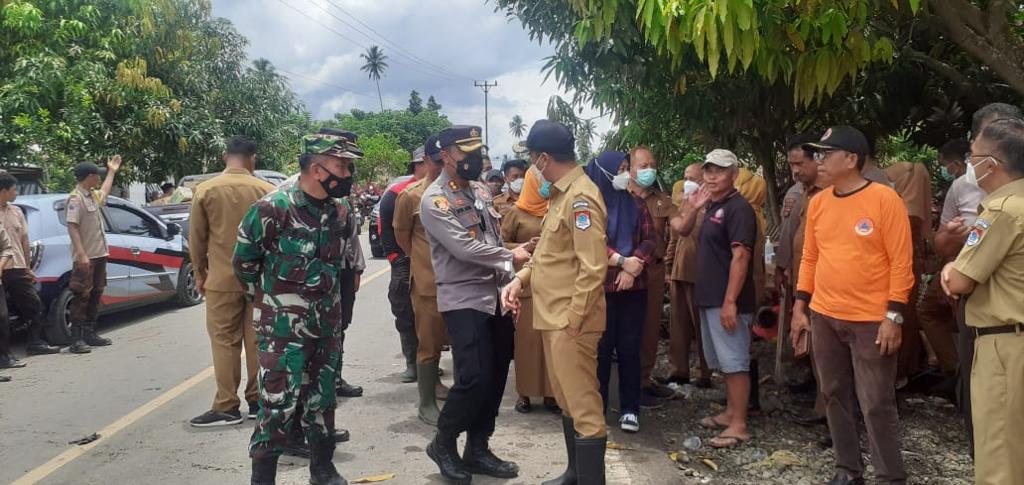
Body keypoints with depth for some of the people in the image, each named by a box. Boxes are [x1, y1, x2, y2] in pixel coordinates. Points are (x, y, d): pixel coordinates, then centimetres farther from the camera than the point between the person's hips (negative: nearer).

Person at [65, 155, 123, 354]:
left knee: (95, 295, 14)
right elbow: (72, 227, -20)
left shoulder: (93, 195, 14)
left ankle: (89, 334, 23)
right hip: (85, 257, -10)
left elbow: (105, 192, 40)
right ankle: (76, 340, -6)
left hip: (99, 255, 10)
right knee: (81, 297, -8)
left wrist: (112, 171, 46)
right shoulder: (75, 198, -14)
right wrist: (82, 254, -27)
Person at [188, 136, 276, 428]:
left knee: (225, 342, 3)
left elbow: (196, 238, 1)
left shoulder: (206, 190, -4)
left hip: (222, 279, -2)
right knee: (257, 340, 8)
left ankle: (227, 407, 5)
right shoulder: (265, 190, -2)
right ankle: (257, 400, 15)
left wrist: (200, 274, 13)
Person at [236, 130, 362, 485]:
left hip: (327, 327, 6)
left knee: (322, 401, 16)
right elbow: (243, 263, -4)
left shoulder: (339, 215, 4)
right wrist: (272, 299, 8)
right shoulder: (271, 209, -16)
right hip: (282, 330, -6)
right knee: (277, 407, -4)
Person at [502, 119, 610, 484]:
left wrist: (572, 322, -20)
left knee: (584, 408, -3)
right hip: (554, 318, 10)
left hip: (571, 322, -10)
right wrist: (521, 278, 5)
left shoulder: (580, 198, -17)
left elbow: (593, 269, -22)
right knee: (568, 402, 20)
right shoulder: (561, 194, 14)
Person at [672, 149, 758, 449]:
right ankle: (730, 412, 29)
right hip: (709, 298, 10)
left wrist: (730, 301, -25)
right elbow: (682, 230, 23)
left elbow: (740, 256, -21)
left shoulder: (738, 208, -14)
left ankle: (739, 426, 0)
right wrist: (694, 209, 5)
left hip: (727, 301, -10)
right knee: (722, 360, 17)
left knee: (734, 361, -5)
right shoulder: (712, 206, 14)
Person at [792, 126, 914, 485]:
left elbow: (901, 262, -11)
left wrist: (893, 316, -14)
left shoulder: (884, 199, -10)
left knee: (876, 404, 0)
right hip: (824, 317, 6)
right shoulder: (818, 202, 7)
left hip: (871, 320, -6)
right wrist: (800, 307, 9)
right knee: (835, 397, 13)